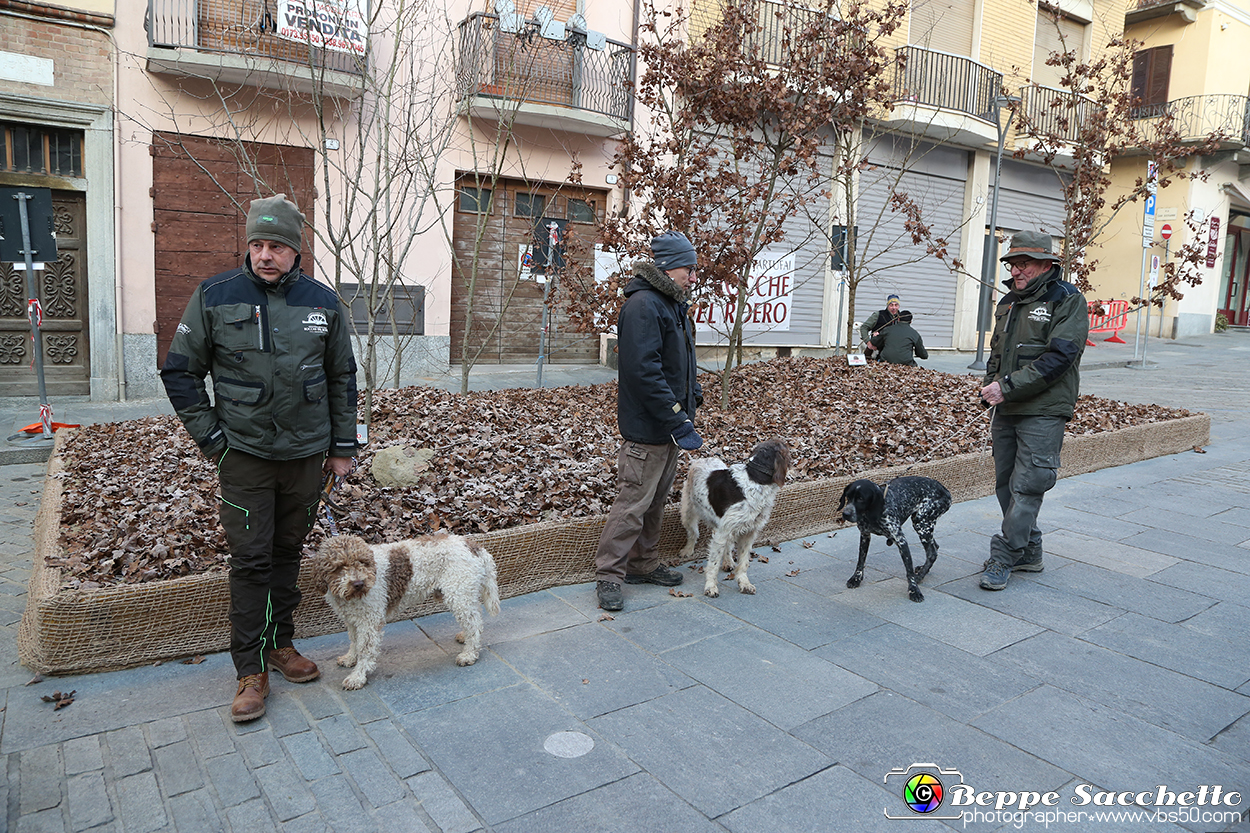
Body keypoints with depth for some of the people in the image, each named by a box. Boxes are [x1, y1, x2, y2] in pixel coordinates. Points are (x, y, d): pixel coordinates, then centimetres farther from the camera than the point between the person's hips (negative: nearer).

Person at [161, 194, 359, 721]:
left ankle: (280, 643, 29)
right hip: (244, 455, -2)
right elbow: (179, 372, 3)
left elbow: (342, 379, 9)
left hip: (306, 455, 2)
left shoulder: (323, 303, 2)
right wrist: (210, 437, -3)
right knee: (250, 560, -1)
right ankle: (252, 670, 11)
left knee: (288, 552, 13)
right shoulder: (215, 297, -4)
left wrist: (342, 447, 7)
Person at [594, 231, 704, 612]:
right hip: (647, 427, -10)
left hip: (669, 425, 10)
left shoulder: (673, 305, 15)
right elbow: (644, 371, -27)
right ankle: (608, 575, 6)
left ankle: (644, 565, 31)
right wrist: (677, 417, -26)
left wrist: (692, 396, 12)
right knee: (633, 502, -5)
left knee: (656, 501, 18)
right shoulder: (643, 306, -18)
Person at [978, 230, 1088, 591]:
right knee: (1005, 483, 12)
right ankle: (1028, 552, 25)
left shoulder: (1068, 301, -7)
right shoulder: (1008, 302, 15)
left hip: (1043, 412, -8)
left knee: (1026, 487, -6)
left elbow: (1058, 357, -18)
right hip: (1006, 411, 8)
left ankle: (1004, 557, 1)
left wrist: (1008, 387, -22)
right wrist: (990, 385, 2)